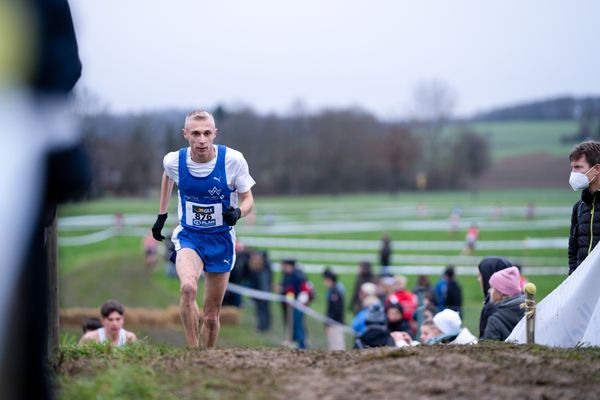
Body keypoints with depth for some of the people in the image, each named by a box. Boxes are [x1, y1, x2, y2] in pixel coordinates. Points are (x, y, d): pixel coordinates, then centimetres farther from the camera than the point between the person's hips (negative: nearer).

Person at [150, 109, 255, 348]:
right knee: (188, 288, -32)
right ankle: (193, 351, -24)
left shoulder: (233, 160, -16)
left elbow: (248, 199, -4)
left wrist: (238, 212, -26)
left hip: (221, 240, 0)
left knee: (211, 315, 6)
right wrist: (161, 215, 20)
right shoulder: (174, 161, -11)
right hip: (188, 237, 0)